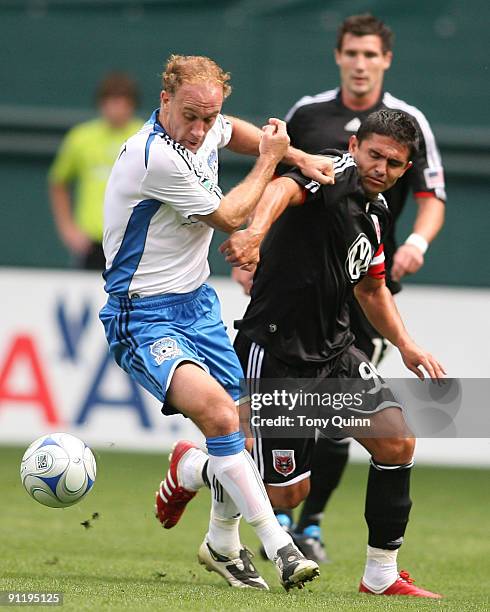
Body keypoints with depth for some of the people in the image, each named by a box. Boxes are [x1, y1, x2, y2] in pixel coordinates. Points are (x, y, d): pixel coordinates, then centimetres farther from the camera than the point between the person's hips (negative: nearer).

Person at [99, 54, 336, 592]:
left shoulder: (206, 129, 0)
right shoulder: (154, 156, -25)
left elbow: (234, 132, 28)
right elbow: (227, 217, -12)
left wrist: (298, 157, 15)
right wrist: (268, 161, 0)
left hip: (197, 304, 8)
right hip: (143, 318, -8)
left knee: (237, 433, 7)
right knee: (215, 410, -30)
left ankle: (223, 545, 35)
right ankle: (277, 547, -26)